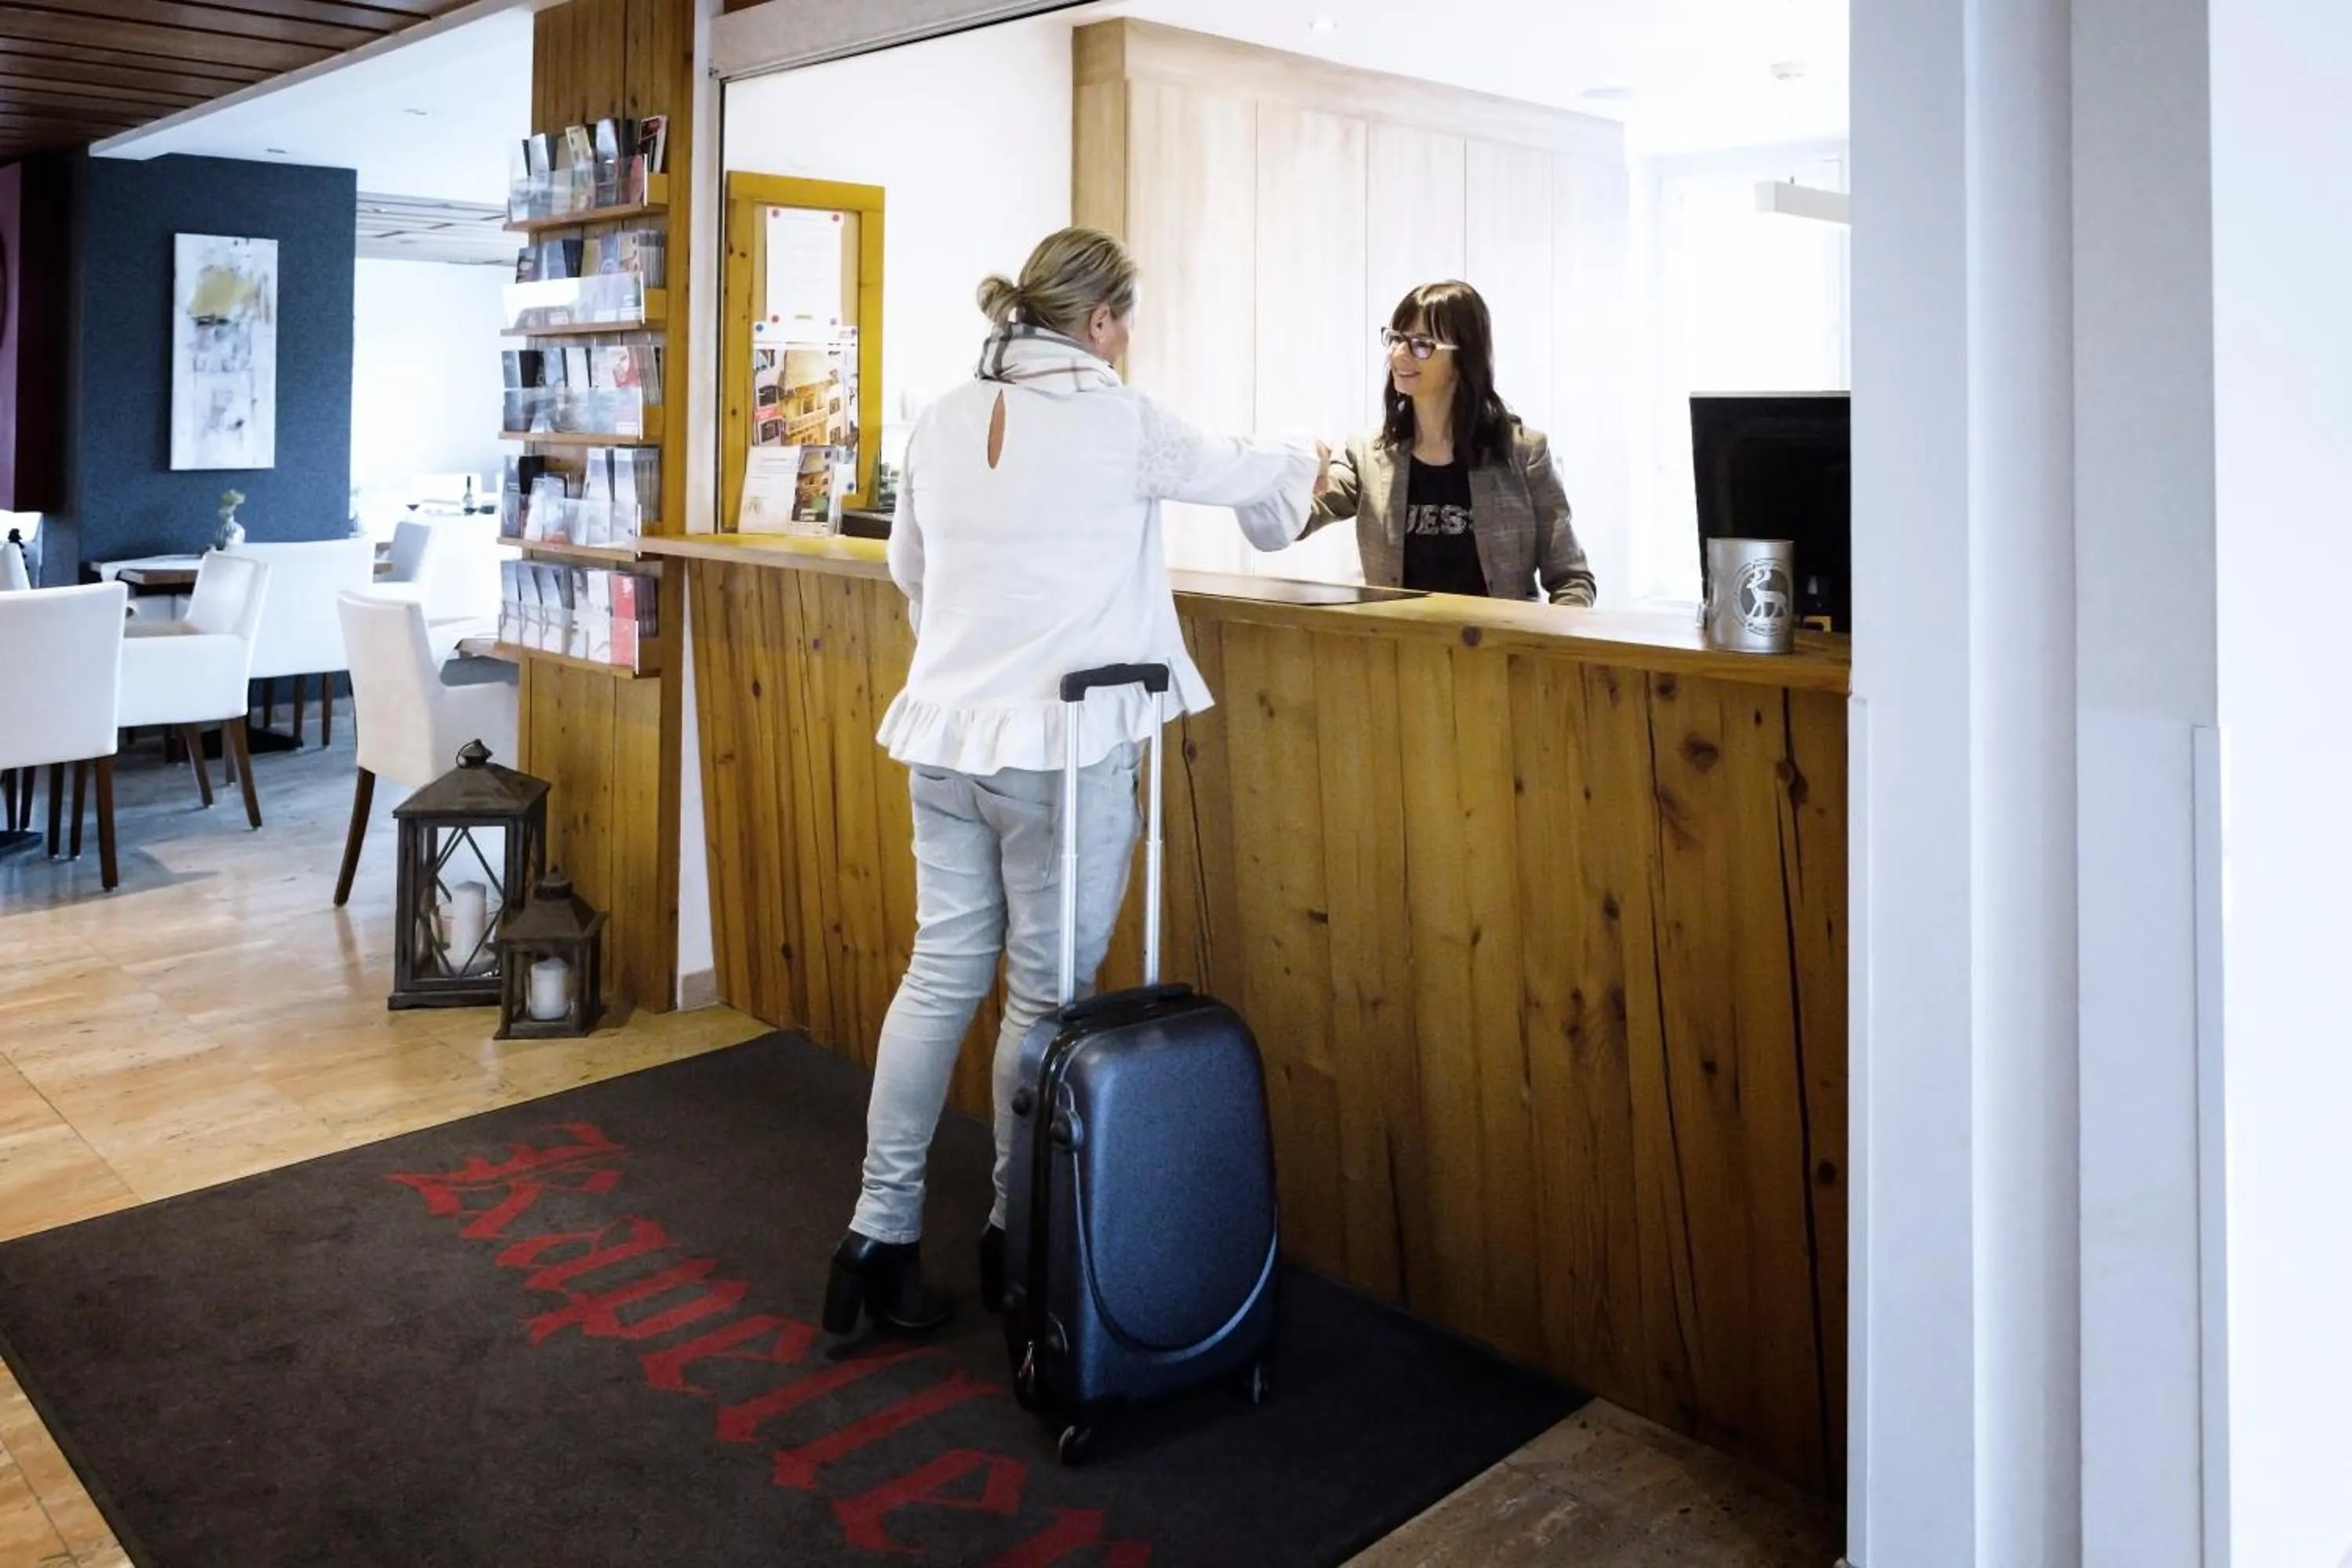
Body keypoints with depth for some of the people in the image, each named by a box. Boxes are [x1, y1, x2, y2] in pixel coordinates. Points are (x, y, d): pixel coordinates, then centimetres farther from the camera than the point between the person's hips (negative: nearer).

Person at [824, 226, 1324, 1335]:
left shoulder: (945, 420, 8)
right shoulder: (1116, 420, -6)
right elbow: (1240, 472, 10)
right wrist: (1304, 464, 33)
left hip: (942, 734, 6)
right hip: (1061, 747, -6)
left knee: (942, 972, 12)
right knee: (1046, 992, 6)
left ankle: (879, 1231, 16)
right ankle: (1018, 1237, 19)